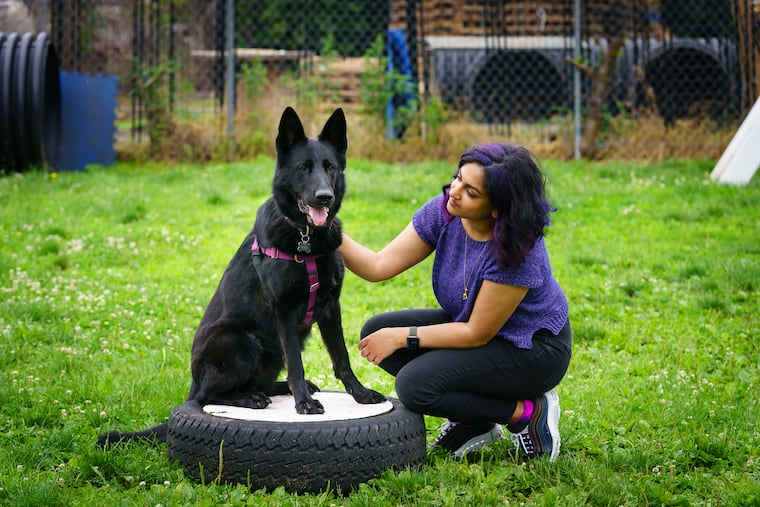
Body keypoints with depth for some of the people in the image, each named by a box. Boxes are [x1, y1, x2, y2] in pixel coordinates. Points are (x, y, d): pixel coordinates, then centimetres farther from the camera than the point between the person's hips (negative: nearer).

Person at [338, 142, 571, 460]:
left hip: (533, 348, -8)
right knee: (376, 332, -7)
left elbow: (478, 334, -24)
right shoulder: (443, 212, -14)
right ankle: (473, 422, 2)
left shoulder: (519, 250, -32)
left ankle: (527, 412, -6)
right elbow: (379, 267, -13)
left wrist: (403, 337, -19)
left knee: (415, 385, -24)